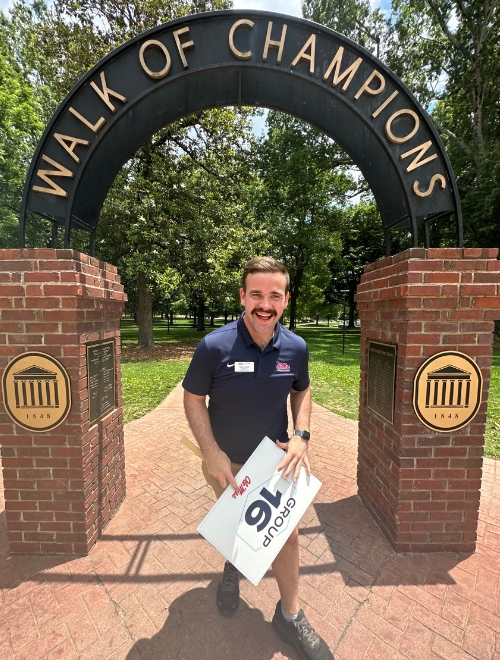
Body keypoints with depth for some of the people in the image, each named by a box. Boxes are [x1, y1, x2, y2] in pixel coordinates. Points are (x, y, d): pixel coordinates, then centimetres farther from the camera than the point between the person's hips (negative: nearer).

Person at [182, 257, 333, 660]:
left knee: (286, 533, 14)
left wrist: (301, 436, -9)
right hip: (227, 464, -1)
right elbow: (193, 399, -12)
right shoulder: (214, 346, -24)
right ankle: (235, 566, 61)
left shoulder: (296, 347, -13)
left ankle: (290, 615, 44)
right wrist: (211, 453, -18)